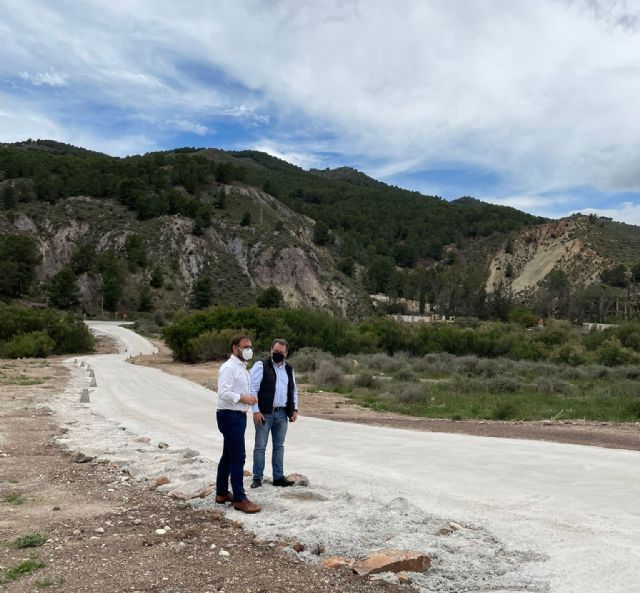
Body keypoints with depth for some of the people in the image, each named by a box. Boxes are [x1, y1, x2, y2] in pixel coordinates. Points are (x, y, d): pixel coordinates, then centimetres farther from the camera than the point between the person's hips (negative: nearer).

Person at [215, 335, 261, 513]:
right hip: (230, 416, -10)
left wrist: (250, 397, 5)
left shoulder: (242, 368, 15)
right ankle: (239, 499, 0)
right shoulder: (229, 368, -16)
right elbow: (223, 393, -25)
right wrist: (244, 398, -23)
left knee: (228, 456, 17)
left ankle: (222, 493, 28)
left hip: (238, 416, 10)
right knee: (238, 457, -7)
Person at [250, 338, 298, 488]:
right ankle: (257, 478, 14)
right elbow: (253, 389, -10)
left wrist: (294, 409, 10)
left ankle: (278, 477, 21)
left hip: (282, 414, 5)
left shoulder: (289, 369, 12)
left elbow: (293, 390, 19)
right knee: (260, 446, 3)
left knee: (279, 446, 12)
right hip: (265, 413, -5)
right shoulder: (261, 366, -7)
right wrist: (256, 411, -15)